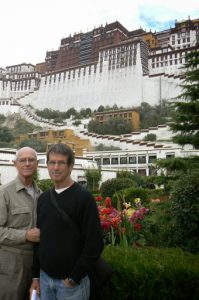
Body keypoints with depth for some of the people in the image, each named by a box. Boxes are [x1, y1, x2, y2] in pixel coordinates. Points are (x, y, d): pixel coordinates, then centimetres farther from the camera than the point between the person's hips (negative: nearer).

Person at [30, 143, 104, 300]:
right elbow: (39, 239, 11)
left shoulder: (84, 197, -15)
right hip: (45, 278, 5)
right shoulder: (43, 198, 4)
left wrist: (74, 278, -14)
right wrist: (36, 275, 10)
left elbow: (95, 244, -17)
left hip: (71, 282, -5)